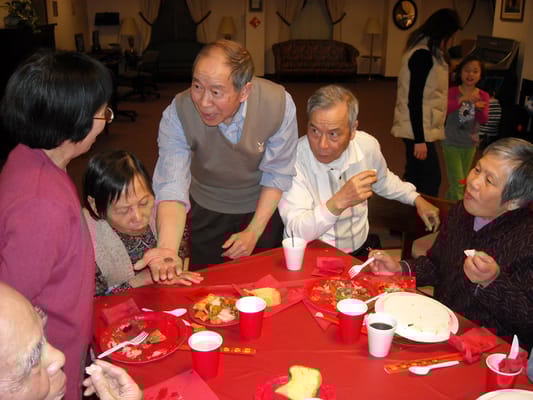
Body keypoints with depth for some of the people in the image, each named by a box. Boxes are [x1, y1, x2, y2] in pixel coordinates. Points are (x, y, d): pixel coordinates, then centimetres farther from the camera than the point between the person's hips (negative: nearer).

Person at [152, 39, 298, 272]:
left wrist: (254, 232, -20)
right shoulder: (177, 114, -30)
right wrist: (167, 252, -52)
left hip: (264, 208, 0)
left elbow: (277, 174, -18)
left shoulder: (279, 104, -29)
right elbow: (171, 186, -37)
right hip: (207, 210, 0)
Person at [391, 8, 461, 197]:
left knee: (414, 177, 15)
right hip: (417, 130, -10)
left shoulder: (428, 52, 13)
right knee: (431, 179, -6)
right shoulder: (423, 55, -17)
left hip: (422, 127, 10)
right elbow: (414, 99, -21)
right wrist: (419, 139, -22)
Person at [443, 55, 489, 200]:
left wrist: (480, 108, -33)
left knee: (460, 181, 18)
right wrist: (463, 99, -41)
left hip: (470, 144, 4)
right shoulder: (453, 91, -9)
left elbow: (484, 120, -11)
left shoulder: (483, 96, -1)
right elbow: (446, 109, -27)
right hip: (452, 143, -4)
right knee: (458, 183, -9)